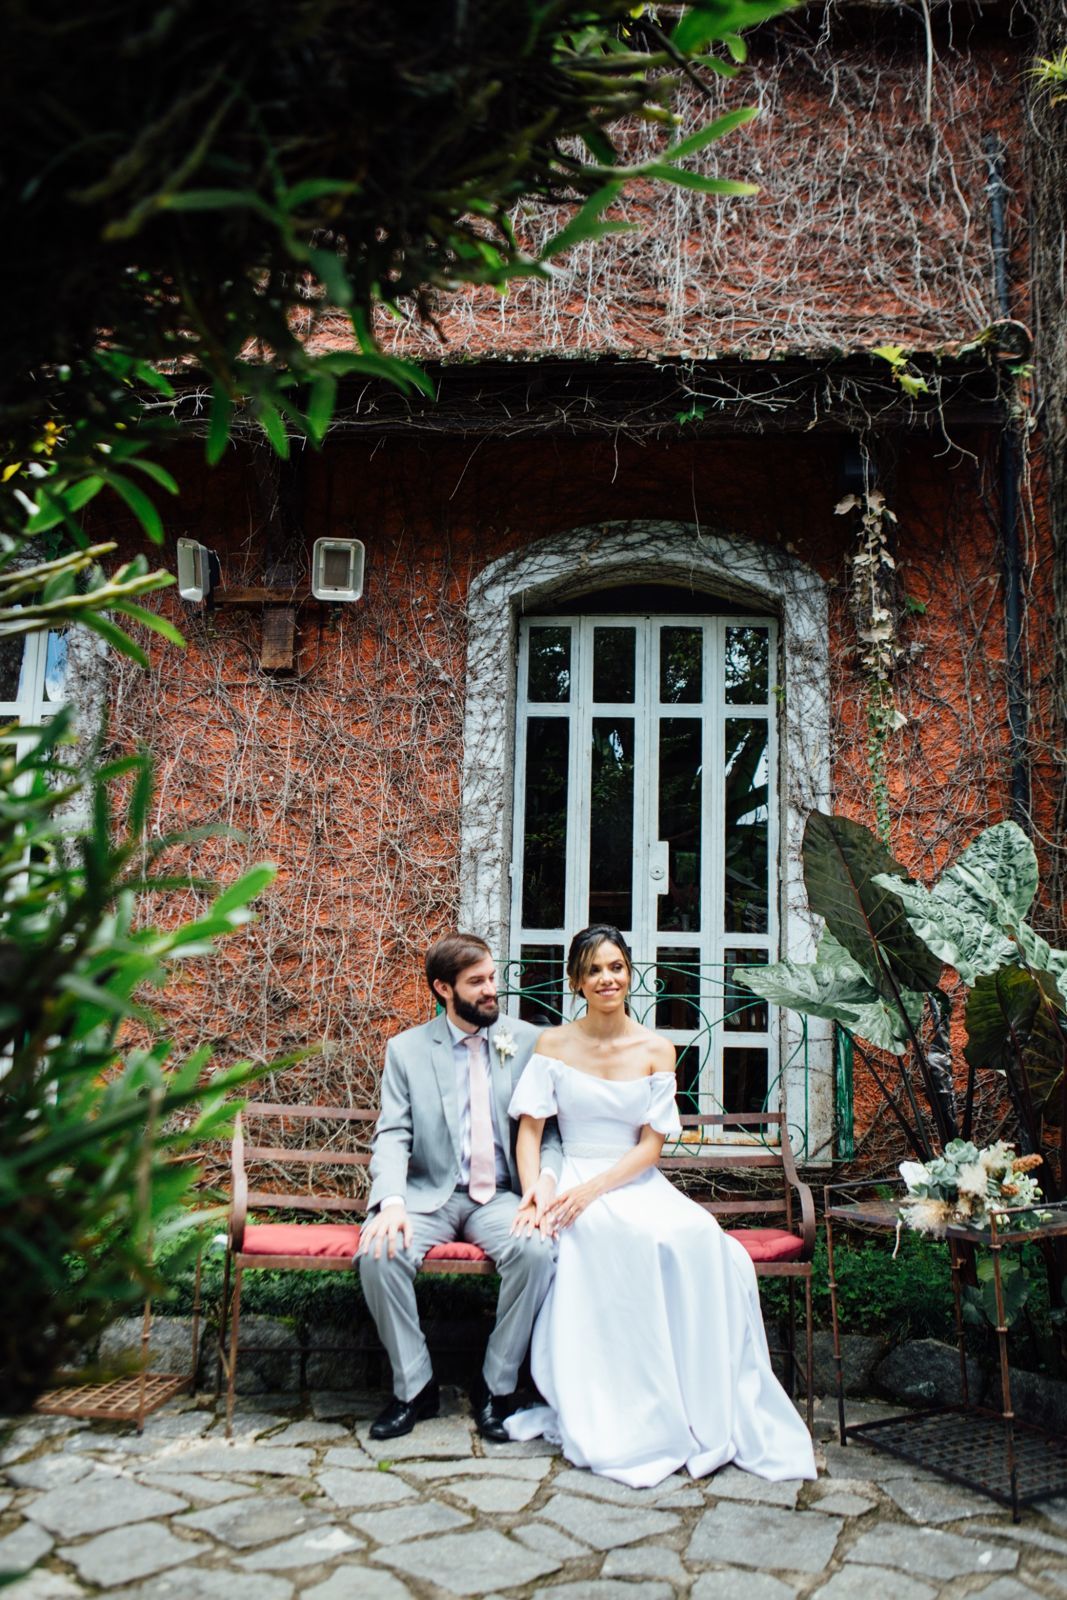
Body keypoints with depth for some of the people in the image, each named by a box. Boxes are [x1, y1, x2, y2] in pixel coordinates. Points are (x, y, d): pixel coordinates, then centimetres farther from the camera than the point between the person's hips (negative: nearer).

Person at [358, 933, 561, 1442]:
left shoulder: (527, 1041, 4)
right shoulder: (406, 1049, 3)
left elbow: (551, 1125, 4)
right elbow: (393, 1135, -4)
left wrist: (546, 1176, -18)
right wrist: (391, 1201, -23)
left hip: (502, 1196, 0)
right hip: (431, 1194, 0)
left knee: (537, 1251, -30)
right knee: (379, 1251, -28)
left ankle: (496, 1386, -9)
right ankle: (414, 1386, -6)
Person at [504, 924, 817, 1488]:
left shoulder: (657, 1050, 5)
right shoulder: (554, 1044, 4)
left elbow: (650, 1146, -1)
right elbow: (530, 1129, -1)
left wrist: (592, 1189, -17)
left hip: (638, 1183, 2)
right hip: (574, 1183, -2)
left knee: (699, 1239, -31)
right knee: (627, 1238, -35)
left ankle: (710, 1411, -20)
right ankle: (627, 1421, -26)